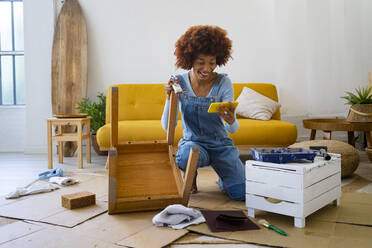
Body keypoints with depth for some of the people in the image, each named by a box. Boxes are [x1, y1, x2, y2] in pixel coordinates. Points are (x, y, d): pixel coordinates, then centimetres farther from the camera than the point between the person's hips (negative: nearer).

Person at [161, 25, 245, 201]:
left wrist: (230, 120, -39)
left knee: (242, 193, -16)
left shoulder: (223, 83, -11)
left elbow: (233, 129, -15)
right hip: (192, 142, 0)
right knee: (187, 157, -37)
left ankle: (223, 178, 20)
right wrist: (170, 97, -27)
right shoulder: (179, 82, -8)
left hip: (221, 145, 1)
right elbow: (167, 126, -12)